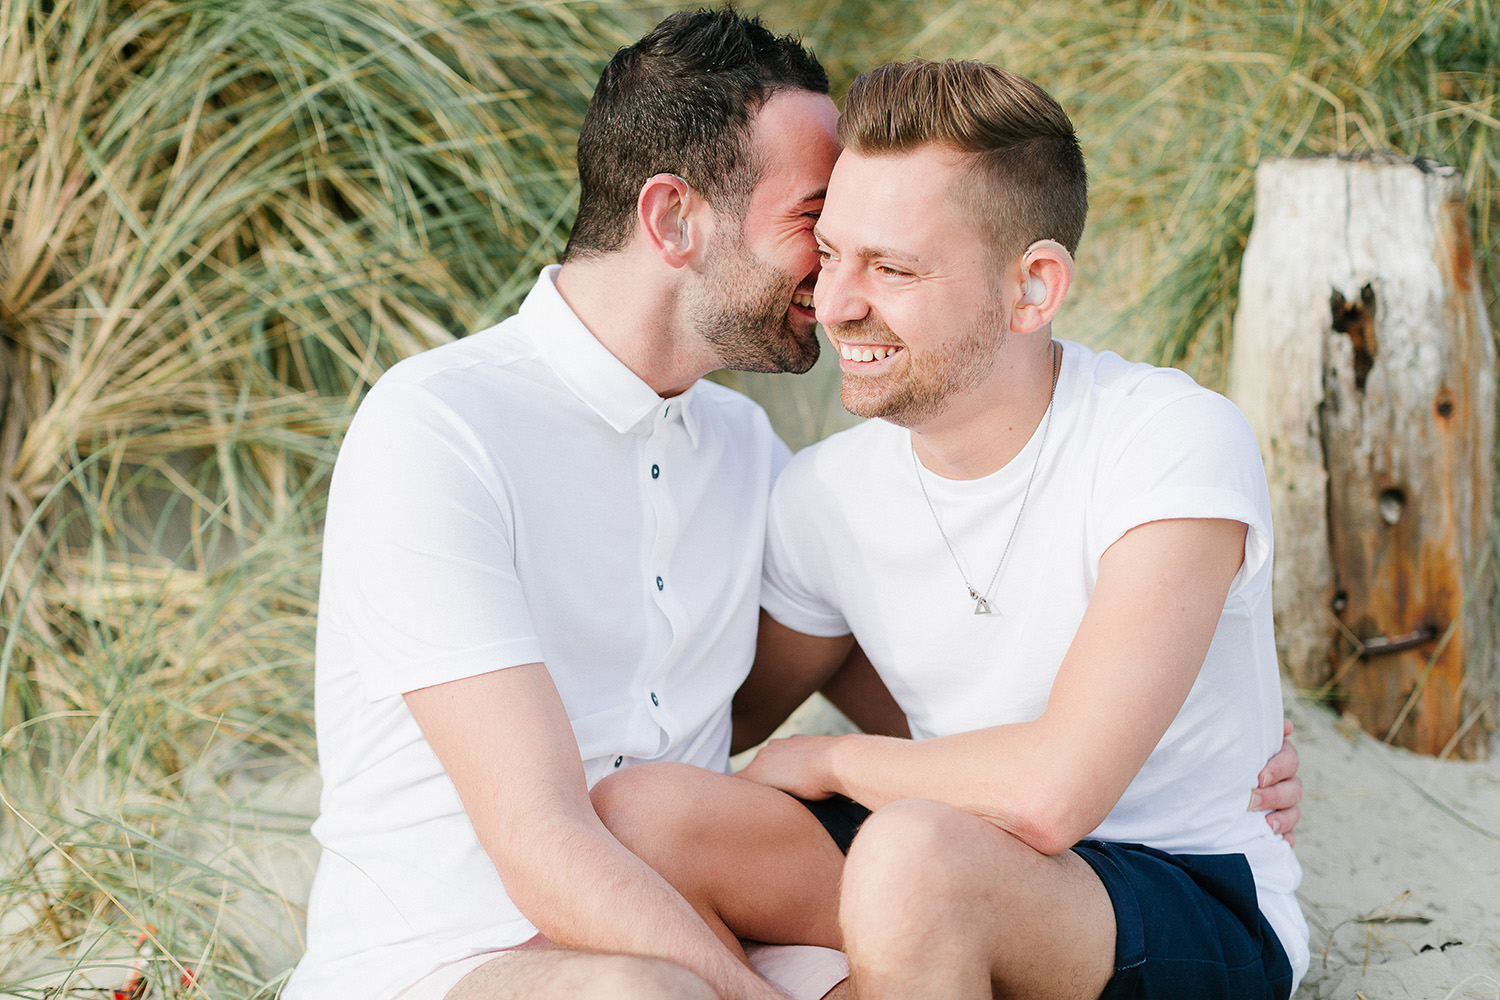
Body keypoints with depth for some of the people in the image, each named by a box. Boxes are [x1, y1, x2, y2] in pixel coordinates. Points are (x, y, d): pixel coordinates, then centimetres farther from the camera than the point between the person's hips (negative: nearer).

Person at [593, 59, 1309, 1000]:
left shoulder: (1175, 442, -19)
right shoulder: (823, 495, 0)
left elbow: (1050, 794, -28)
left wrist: (831, 758, -11)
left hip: (1198, 908, -5)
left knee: (911, 851, -36)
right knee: (640, 808, -18)